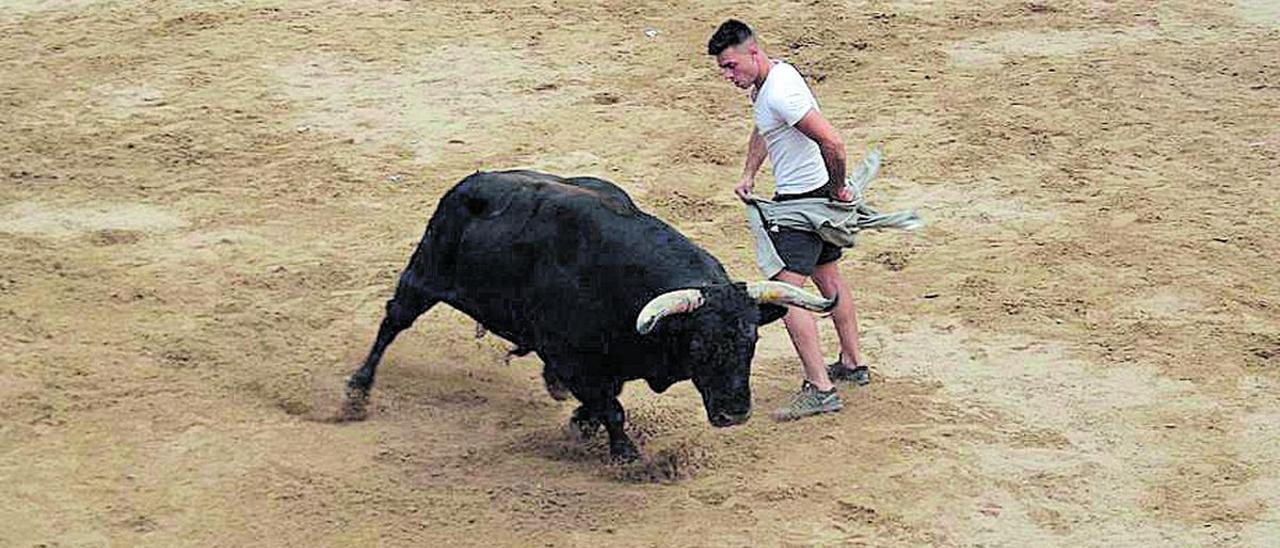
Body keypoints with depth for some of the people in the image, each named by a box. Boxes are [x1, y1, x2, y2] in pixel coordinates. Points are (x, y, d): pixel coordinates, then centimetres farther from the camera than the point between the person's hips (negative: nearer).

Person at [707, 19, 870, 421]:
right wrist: (748, 176, 14)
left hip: (805, 200, -11)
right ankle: (853, 364, 37)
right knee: (827, 278, 23)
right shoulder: (765, 82, 6)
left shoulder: (781, 94, -27)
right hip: (815, 195, 11)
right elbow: (762, 132, 26)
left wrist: (838, 189, -17)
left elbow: (833, 144, -32)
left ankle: (820, 389, -13)